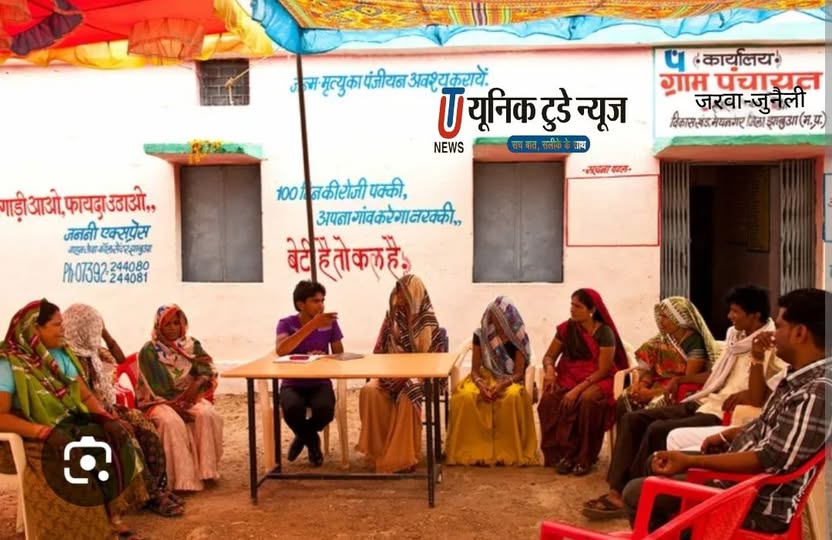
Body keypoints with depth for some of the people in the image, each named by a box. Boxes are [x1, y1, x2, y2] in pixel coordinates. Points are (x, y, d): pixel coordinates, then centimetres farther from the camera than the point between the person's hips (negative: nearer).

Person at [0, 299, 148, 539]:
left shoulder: (62, 354, 11)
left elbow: (86, 395, 10)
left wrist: (105, 417, -9)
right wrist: (45, 431, -27)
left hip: (75, 425, 6)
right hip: (41, 438, -6)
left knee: (116, 441, -20)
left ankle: (113, 514, -14)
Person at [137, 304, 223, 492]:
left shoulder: (192, 345, 7)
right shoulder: (149, 351, -5)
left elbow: (208, 370, -1)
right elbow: (153, 387, -10)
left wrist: (198, 382, -24)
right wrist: (174, 406, -21)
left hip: (189, 397, 3)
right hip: (160, 401, -3)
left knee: (207, 414, -27)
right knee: (172, 422, -34)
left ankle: (205, 469, -17)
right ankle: (183, 479, -31)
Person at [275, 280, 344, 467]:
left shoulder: (330, 323, -1)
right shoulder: (286, 323, -8)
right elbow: (281, 350, -28)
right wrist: (312, 325, -33)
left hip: (320, 383, 2)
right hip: (292, 385, -1)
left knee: (325, 409, -32)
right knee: (292, 409, -35)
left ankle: (303, 437, 6)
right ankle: (312, 441, 2)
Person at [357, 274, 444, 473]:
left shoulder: (428, 322, -6)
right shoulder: (392, 315, 6)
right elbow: (380, 349, 10)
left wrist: (406, 375, -21)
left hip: (418, 375, -4)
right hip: (391, 373, 4)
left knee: (407, 396, -37)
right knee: (369, 391, -27)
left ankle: (404, 456, -25)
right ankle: (378, 451, -18)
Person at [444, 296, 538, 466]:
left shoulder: (518, 338, -5)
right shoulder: (480, 335, -2)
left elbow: (519, 373, -8)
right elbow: (475, 369, -2)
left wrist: (502, 385, -27)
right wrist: (481, 385, -24)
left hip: (509, 381, -1)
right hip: (485, 378, 1)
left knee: (514, 396, -38)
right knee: (465, 396, -32)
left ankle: (509, 451, -24)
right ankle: (473, 450, -22)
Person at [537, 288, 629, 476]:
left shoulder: (604, 333, -11)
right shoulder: (566, 328, 4)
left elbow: (603, 370, -15)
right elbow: (549, 356, 9)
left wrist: (578, 389, -24)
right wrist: (549, 369, -16)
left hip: (597, 381, -4)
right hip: (569, 377, 4)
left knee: (587, 399, -38)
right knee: (549, 398, -28)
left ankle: (585, 458, -22)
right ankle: (564, 453, -17)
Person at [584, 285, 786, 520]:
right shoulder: (735, 336, 15)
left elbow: (757, 399, -20)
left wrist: (757, 357, -29)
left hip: (724, 416, -9)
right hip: (702, 402, 9)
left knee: (658, 430, -29)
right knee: (632, 419, -7)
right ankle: (616, 491, -14)